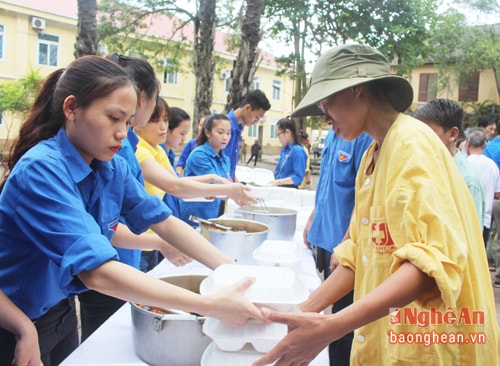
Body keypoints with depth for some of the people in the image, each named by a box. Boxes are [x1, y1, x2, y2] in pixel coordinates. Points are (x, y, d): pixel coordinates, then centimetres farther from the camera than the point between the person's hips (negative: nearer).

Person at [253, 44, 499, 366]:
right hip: (383, 337, 7)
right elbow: (359, 253, 8)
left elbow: (435, 258, -27)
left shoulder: (413, 143, -17)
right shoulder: (373, 154, 8)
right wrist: (304, 313, -1)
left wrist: (331, 327, -35)